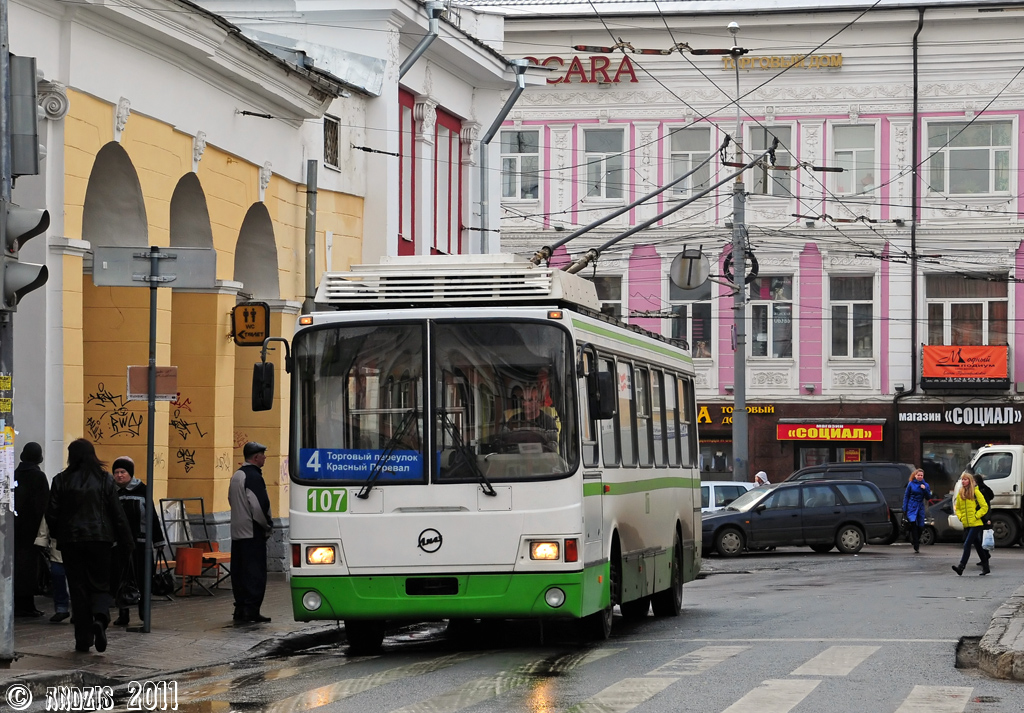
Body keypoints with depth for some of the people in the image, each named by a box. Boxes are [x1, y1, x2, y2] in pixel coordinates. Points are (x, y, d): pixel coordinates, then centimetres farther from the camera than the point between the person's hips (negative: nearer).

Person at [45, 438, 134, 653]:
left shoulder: (62, 480, -1)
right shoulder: (105, 479, -1)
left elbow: (52, 514, 0)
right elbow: (117, 513, -1)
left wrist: (59, 535, 17)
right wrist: (126, 541, 6)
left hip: (71, 540, 0)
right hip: (100, 539, 0)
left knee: (78, 588, 6)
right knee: (101, 584, 9)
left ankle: (83, 639, 5)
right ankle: (100, 618, -21)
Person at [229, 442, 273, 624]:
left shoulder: (236, 476, 15)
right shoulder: (254, 477, -15)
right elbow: (260, 505, -21)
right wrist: (268, 526, -7)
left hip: (237, 532, 9)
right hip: (253, 533, -9)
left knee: (239, 571, 10)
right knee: (255, 572, -7)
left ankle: (240, 609, 13)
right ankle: (251, 610, -10)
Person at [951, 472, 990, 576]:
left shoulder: (975, 492, -7)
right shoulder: (960, 493, 11)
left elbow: (984, 507, -6)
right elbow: (957, 508, 21)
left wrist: (975, 516, -13)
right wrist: (960, 517, 4)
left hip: (975, 524, -6)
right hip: (966, 525, 6)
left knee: (967, 544, -14)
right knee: (977, 545, 13)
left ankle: (961, 567, -18)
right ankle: (985, 567, 21)